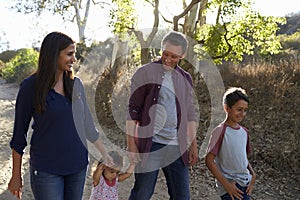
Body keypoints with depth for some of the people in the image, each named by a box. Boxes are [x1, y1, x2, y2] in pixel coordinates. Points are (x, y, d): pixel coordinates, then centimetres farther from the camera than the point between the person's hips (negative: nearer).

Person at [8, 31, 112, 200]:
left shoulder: (76, 84, 2)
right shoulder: (31, 86, -10)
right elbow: (19, 132, -4)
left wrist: (104, 153, 11)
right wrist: (16, 176, -1)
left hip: (78, 164, 4)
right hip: (46, 168, -4)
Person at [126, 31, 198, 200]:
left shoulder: (185, 79, 12)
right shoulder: (144, 73, -2)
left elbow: (190, 115, 16)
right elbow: (132, 112, -5)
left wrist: (193, 146, 12)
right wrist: (132, 146, -10)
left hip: (177, 147, 4)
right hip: (150, 144, -4)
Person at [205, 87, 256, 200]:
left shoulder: (244, 132, 7)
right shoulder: (220, 131, -13)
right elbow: (209, 161, -15)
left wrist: (253, 174, 2)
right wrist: (226, 184, -16)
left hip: (245, 185, 6)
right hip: (229, 186, -6)